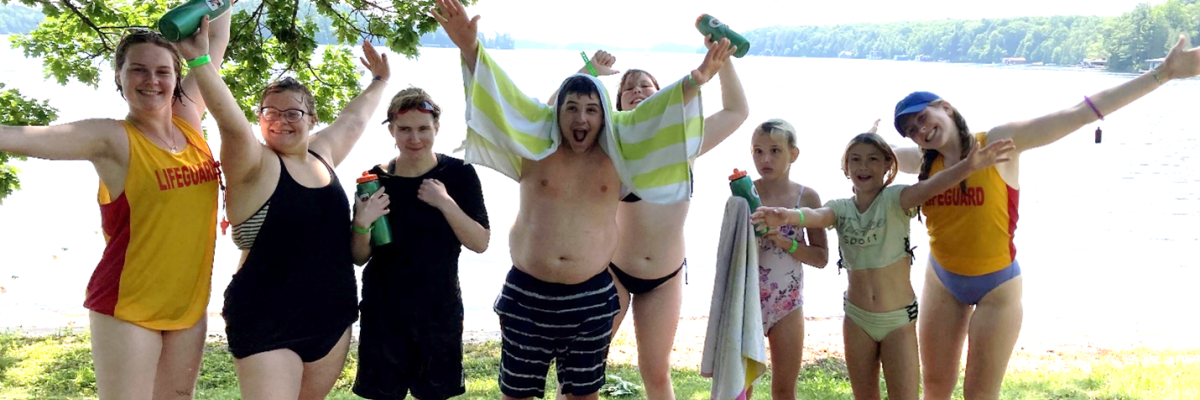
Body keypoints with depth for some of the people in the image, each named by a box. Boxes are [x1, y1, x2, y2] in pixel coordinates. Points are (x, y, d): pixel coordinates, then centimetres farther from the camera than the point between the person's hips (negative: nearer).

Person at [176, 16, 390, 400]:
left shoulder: (321, 155, 10)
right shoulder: (254, 165, -9)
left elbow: (353, 118, 28)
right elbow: (231, 123, -28)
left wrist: (379, 81, 41)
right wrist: (200, 61, -41)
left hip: (333, 320, 7)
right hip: (267, 327, -7)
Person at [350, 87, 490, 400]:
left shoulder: (459, 174, -5)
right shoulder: (376, 179, -3)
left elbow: (480, 244, -8)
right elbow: (360, 258, 2)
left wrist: (446, 203, -21)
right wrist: (362, 224, -19)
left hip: (440, 309, 0)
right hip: (383, 310, 0)